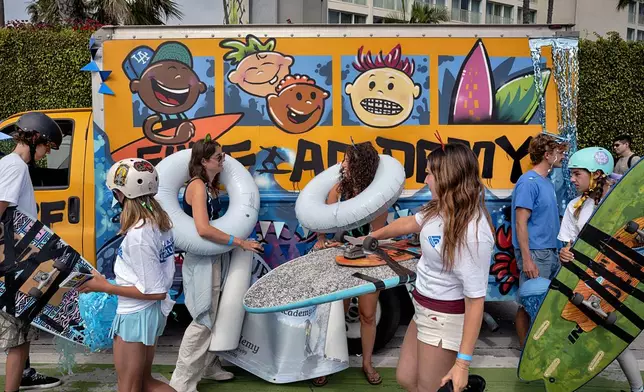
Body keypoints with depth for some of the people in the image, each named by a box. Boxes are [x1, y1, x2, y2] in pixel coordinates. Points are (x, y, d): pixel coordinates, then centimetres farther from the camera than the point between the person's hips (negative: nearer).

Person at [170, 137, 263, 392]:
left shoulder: (211, 186, 10)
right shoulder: (197, 186, -19)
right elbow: (203, 229, -30)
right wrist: (239, 242, -26)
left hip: (215, 258, 9)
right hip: (202, 260, -9)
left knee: (213, 318, 18)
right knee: (203, 321, -4)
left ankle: (208, 366, 33)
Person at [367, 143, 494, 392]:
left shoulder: (473, 233, -28)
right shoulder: (441, 208, -3)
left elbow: (475, 299, -26)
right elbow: (408, 224, 17)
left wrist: (463, 363, -23)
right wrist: (372, 237, 34)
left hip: (446, 318, -8)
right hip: (424, 310, 9)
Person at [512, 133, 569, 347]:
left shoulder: (547, 182, 12)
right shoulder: (528, 182, -14)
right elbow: (520, 223, -18)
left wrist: (556, 250, 15)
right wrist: (527, 259, -21)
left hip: (550, 253, 9)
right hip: (535, 253, -9)